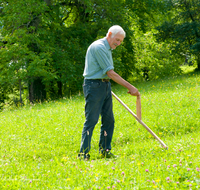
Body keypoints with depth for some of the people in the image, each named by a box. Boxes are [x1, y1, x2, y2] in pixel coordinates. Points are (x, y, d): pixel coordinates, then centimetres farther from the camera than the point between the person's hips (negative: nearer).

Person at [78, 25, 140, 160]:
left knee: (108, 119, 7)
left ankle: (105, 150, 13)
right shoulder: (99, 47, -16)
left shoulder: (108, 49, 15)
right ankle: (84, 153, -7)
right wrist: (129, 87, -18)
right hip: (94, 85, -10)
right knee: (91, 120, -10)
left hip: (105, 85, 10)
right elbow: (110, 73, -19)